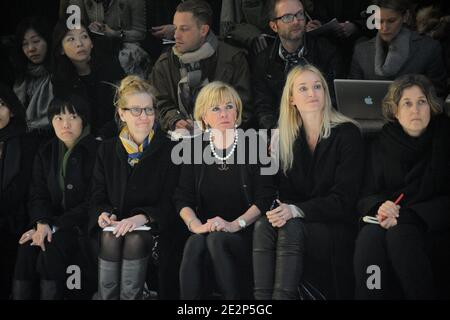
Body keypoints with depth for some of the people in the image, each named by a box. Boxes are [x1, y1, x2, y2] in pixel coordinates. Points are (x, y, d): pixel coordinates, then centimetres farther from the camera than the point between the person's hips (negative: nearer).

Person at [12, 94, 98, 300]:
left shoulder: (96, 152, -9)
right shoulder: (46, 153, 10)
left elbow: (92, 203, -12)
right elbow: (38, 195, 7)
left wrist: (55, 226, -17)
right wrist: (42, 224, -15)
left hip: (83, 223, -4)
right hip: (51, 221, 5)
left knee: (52, 247, -31)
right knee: (26, 247, -24)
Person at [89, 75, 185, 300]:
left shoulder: (170, 150, 2)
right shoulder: (108, 151, 13)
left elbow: (170, 202, -6)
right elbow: (98, 196, 10)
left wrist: (143, 217, -24)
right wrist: (104, 213, -14)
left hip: (155, 228, -2)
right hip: (117, 225, 2)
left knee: (136, 240, -33)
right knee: (110, 239, -30)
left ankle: (130, 296, -25)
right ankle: (107, 296, -24)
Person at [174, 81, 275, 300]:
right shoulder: (195, 148, 10)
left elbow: (265, 197, -4)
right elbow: (182, 197, 6)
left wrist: (235, 224, -16)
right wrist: (195, 224, -14)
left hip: (245, 232, -2)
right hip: (206, 230, 2)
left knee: (217, 240, -33)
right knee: (195, 245, -31)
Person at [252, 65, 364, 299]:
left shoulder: (347, 133, -5)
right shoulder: (285, 138, 10)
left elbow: (344, 198, -11)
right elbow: (285, 191, 8)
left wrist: (297, 210, -24)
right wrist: (281, 209, -17)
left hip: (336, 226, -4)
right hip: (295, 219, 4)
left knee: (290, 229, -33)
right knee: (263, 226, -28)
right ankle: (261, 297, -33)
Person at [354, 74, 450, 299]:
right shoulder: (383, 145, 12)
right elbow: (366, 196, 11)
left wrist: (407, 215, -19)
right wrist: (379, 207, -14)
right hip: (392, 220, 3)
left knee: (400, 235, -35)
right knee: (369, 236, -31)